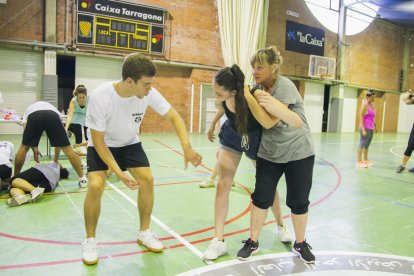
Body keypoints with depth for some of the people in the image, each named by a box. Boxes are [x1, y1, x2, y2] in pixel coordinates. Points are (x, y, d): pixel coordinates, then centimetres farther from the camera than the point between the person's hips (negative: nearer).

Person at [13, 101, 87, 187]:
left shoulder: (29, 109, 44)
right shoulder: (54, 110, 44)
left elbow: (26, 130, 20)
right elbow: (59, 140, 42)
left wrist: (34, 149, 23)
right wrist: (56, 160, 48)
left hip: (33, 116, 0)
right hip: (53, 116, 0)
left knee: (23, 148, 24)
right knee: (67, 149, 12)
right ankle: (82, 179, 17)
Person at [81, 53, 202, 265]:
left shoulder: (149, 94, -25)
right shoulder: (100, 97, -34)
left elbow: (173, 117, -14)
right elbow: (98, 141, -26)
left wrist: (187, 148, -29)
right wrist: (120, 174, -31)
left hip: (130, 144, 3)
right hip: (102, 145, -3)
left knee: (147, 179, -10)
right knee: (95, 186, -20)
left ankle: (144, 232, 11)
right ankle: (90, 240, 4)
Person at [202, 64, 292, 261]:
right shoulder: (222, 97, -23)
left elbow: (268, 123, -49)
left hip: (254, 139, -3)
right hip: (232, 136, 3)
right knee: (222, 185, -6)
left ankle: (280, 225, 43)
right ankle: (218, 241, 4)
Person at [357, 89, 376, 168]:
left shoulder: (372, 105, 11)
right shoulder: (365, 105, -12)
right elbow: (361, 118, -15)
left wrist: (375, 126, 21)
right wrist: (363, 130, -20)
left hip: (371, 128, 8)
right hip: (365, 128, -8)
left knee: (367, 145, 15)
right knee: (362, 144, -3)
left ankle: (365, 160, 26)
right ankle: (359, 161, 2)